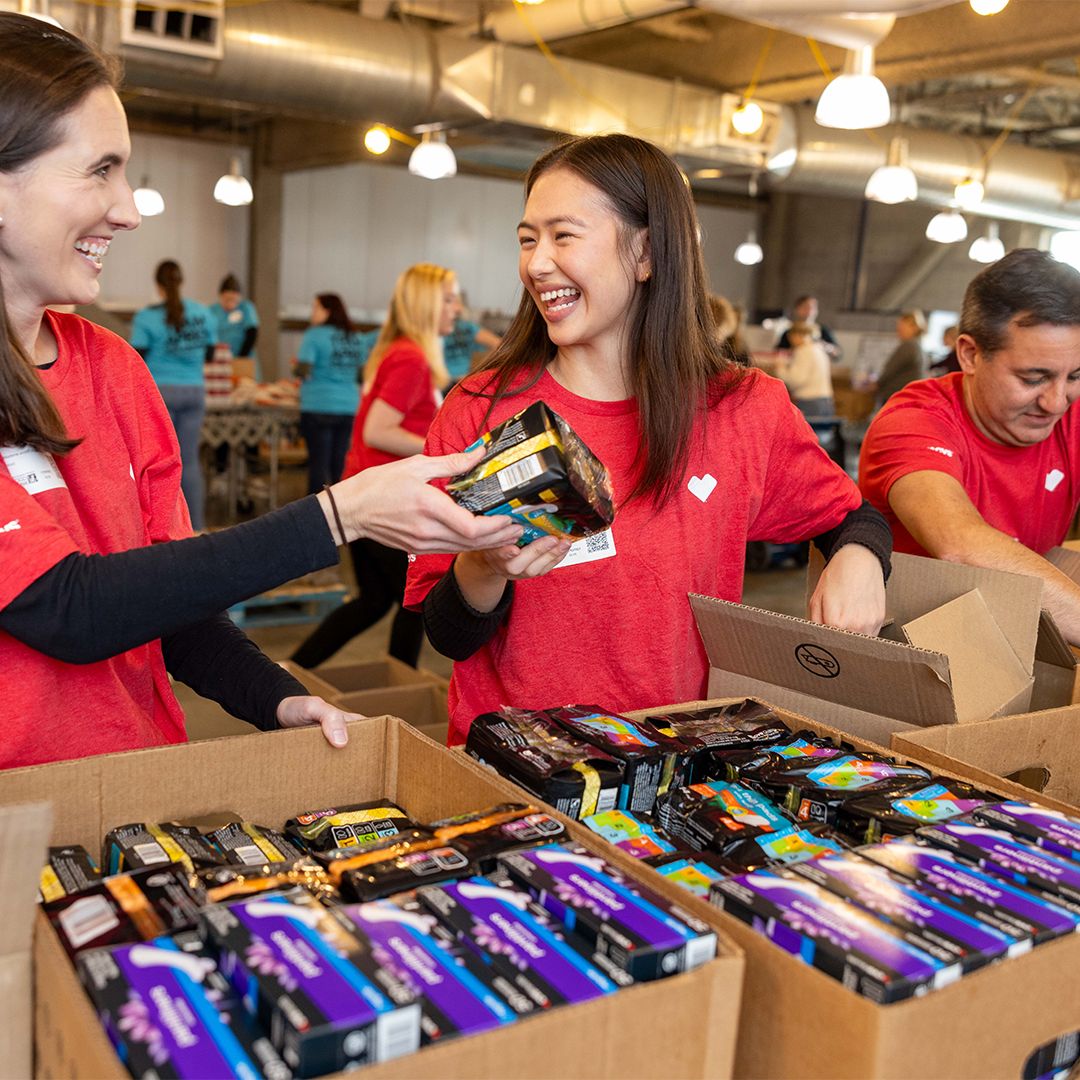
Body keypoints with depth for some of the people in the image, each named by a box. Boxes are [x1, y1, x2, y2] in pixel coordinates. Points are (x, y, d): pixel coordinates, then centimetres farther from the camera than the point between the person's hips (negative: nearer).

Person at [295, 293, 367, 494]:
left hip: (319, 407, -5)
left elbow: (303, 370, -13)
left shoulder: (315, 335, -7)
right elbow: (363, 373, 13)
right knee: (339, 463, 9)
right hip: (349, 407, 5)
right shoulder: (355, 338, 9)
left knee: (319, 463, -2)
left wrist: (297, 366, 8)